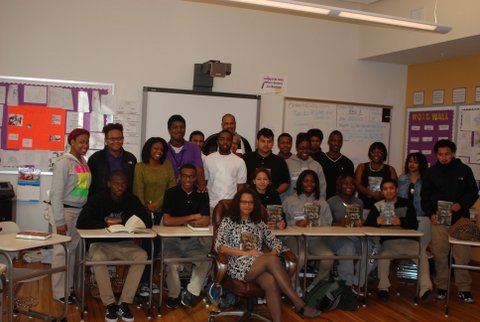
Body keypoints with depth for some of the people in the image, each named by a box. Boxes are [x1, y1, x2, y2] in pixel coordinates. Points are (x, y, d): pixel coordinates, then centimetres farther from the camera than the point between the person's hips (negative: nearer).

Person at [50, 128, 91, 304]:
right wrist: (59, 221, -16)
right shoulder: (64, 162, -13)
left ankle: (69, 287, 24)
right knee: (62, 251, 1)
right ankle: (60, 292, 11)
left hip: (81, 211, 7)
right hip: (66, 211, -7)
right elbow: (56, 194, -15)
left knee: (73, 250, 13)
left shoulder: (83, 162, 8)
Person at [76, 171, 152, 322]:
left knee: (142, 255, -28)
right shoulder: (97, 199, -6)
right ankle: (110, 304, -23)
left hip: (125, 244, 2)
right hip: (101, 244, -2)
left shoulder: (132, 200, 0)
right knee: (97, 257, -36)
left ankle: (124, 303, -21)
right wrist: (106, 223, -17)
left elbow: (147, 222, -9)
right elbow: (81, 223, -16)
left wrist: (122, 222, -16)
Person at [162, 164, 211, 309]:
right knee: (171, 263, -28)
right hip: (172, 240, -2)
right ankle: (173, 295, 0)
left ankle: (190, 292, -2)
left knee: (207, 259, -23)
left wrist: (181, 221, -12)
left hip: (192, 241, 2)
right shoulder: (171, 193, -4)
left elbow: (206, 222, -7)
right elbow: (167, 221, -15)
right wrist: (191, 217, -11)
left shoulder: (202, 195, 3)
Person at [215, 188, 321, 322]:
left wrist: (271, 254, -6)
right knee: (272, 260, -33)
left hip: (260, 265, 4)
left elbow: (276, 243, 18)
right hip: (239, 266, -4)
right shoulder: (228, 221, 8)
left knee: (271, 282, -35)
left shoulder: (259, 223, 20)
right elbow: (219, 246, -6)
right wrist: (246, 253, -14)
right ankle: (299, 304, -31)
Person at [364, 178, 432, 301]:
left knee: (422, 256, -26)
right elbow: (367, 224, 0)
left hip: (408, 240, 1)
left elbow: (414, 225, -1)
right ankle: (383, 288, -16)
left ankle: (425, 289, -26)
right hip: (388, 241, 0)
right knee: (383, 256, -30)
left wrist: (401, 222, -22)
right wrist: (376, 221, -23)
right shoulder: (378, 206, 7)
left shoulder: (407, 204, 7)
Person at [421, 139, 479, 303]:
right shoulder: (431, 172, 6)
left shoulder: (464, 170, 4)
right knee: (440, 255, 2)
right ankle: (441, 287, 15)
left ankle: (464, 289, 9)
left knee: (462, 255, -1)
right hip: (439, 220, 1)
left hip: (460, 219, 0)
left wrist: (461, 204, -10)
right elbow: (425, 196, 9)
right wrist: (430, 213, -4)